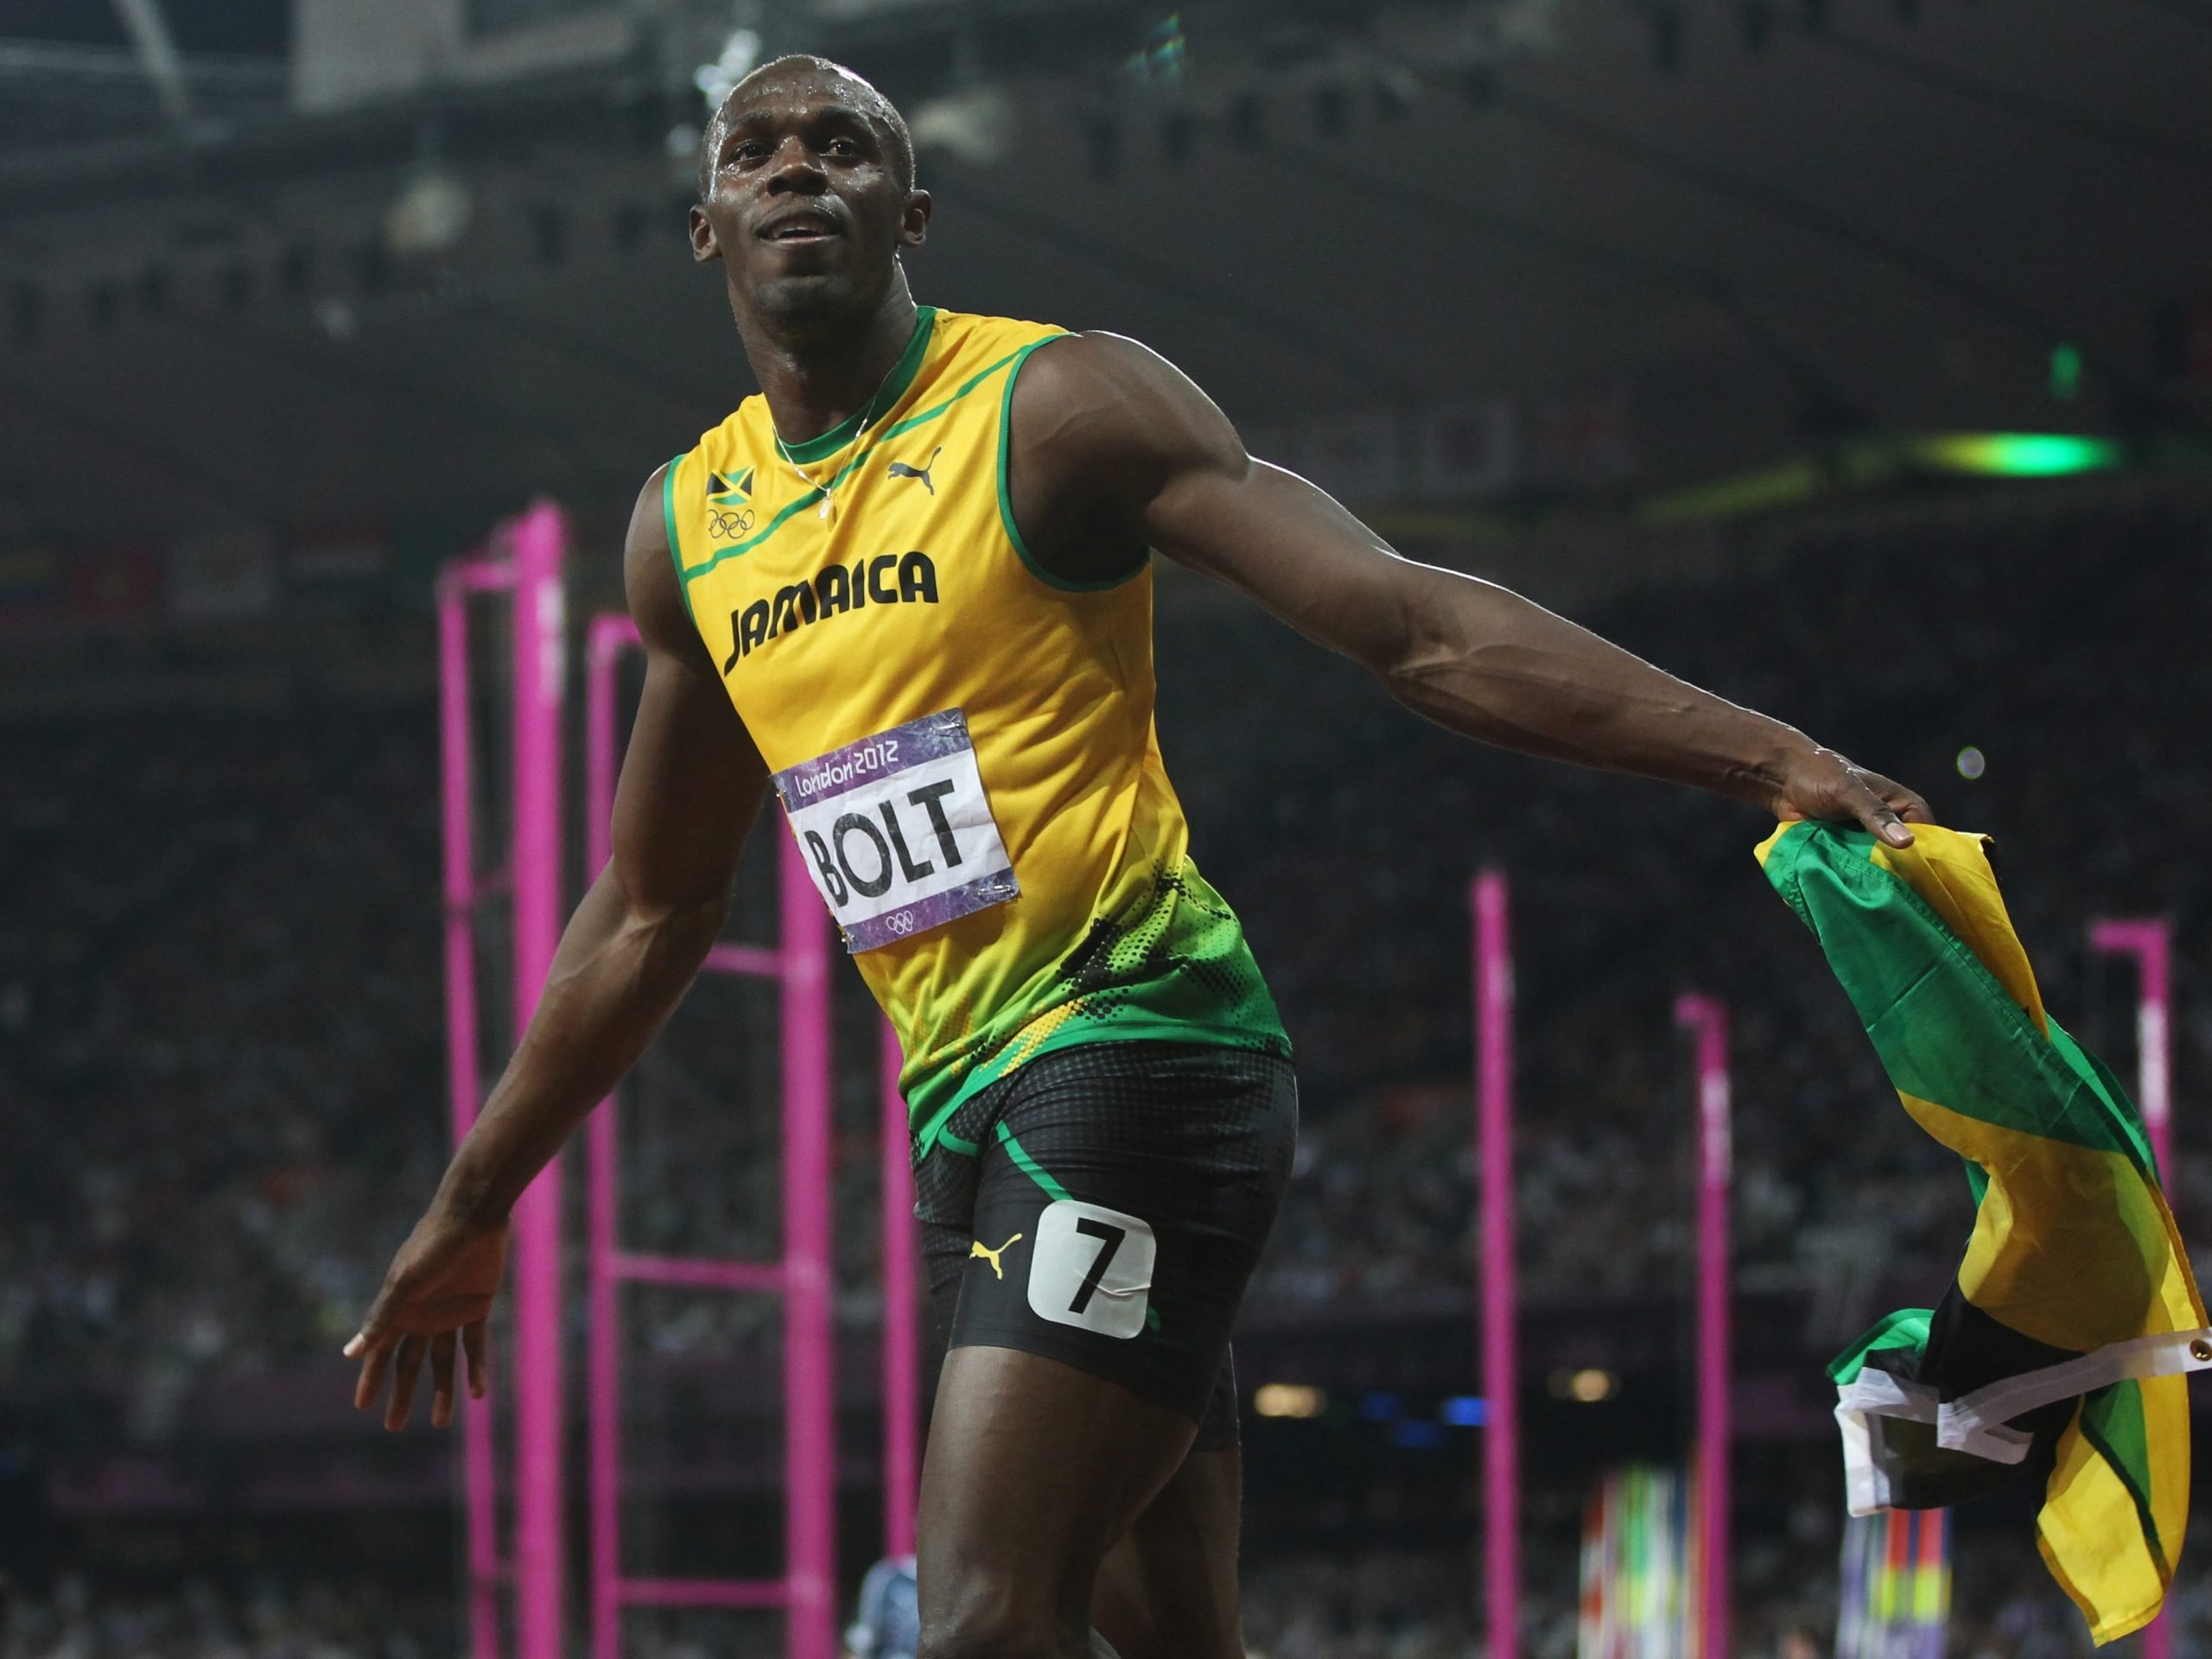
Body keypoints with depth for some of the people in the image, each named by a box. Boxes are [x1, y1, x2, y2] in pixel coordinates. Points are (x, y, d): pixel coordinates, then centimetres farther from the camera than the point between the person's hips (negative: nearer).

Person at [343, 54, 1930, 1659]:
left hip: (1137, 1048, -7)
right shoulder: (689, 526, 14)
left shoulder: (1050, 408, -6)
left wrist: (1768, 758, -23)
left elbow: (1416, 625, -13)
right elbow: (652, 909, 26)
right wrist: (472, 1205, 30)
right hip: (965, 1108, 8)